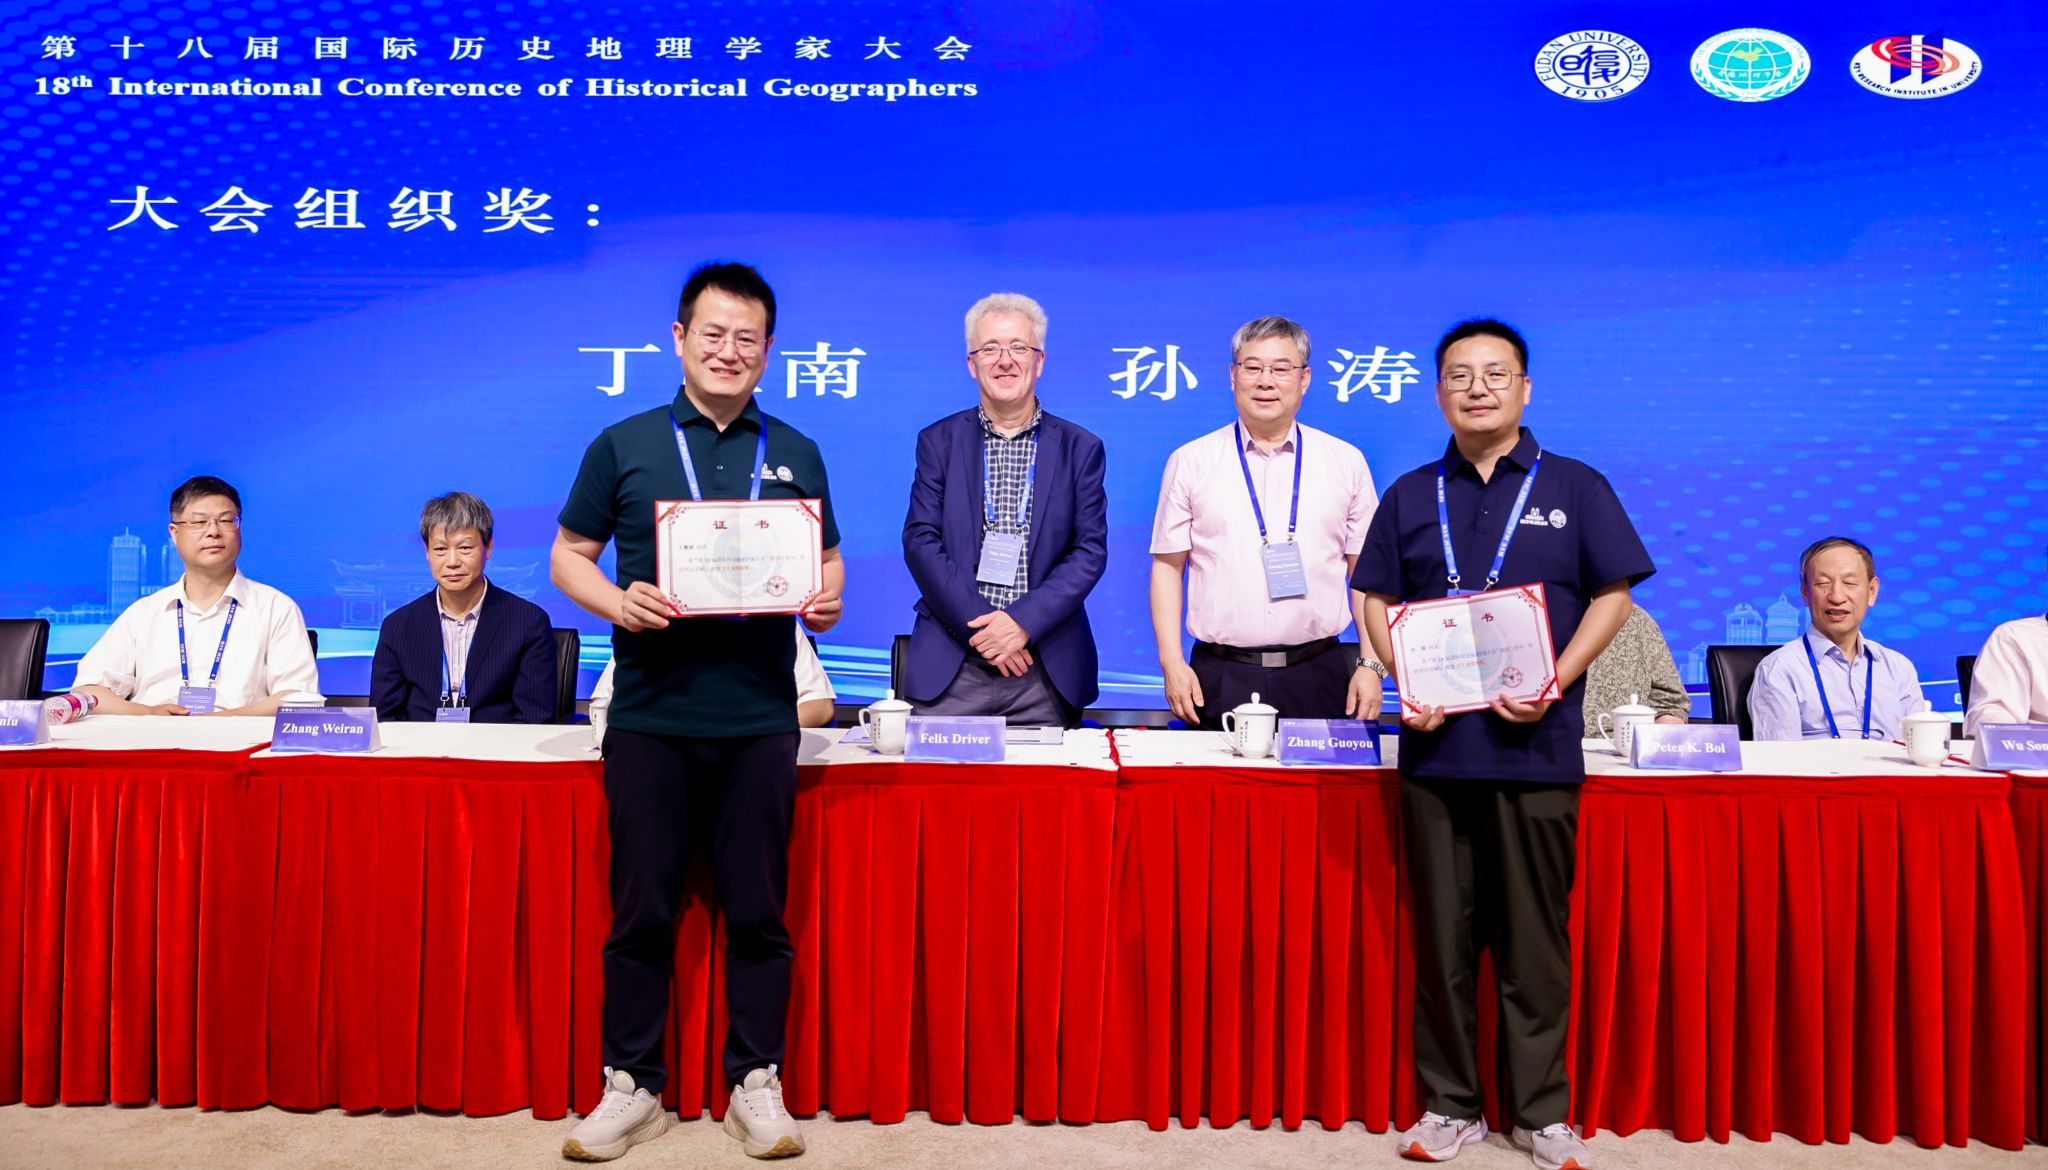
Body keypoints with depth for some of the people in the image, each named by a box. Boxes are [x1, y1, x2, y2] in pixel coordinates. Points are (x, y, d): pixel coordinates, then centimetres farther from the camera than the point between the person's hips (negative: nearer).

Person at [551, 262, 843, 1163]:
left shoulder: (795, 455, 11)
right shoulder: (624, 445, 6)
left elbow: (827, 562, 16)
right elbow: (568, 556, 7)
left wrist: (826, 602, -6)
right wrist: (615, 602, -13)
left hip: (760, 716, 1)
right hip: (650, 711, -1)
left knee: (758, 908, 6)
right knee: (641, 907, 6)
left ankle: (755, 1085, 20)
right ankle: (632, 1085, 21)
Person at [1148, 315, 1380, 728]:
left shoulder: (1346, 462, 7)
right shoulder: (1191, 462, 5)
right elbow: (1167, 567, 5)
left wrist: (1370, 665, 1)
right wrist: (1172, 662, -4)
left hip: (1319, 677, 1)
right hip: (1219, 678, -1)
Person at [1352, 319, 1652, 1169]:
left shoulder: (1575, 489, 6)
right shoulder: (1410, 496, 12)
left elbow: (1612, 596, 3)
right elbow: (1377, 601, 11)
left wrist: (1555, 684, -10)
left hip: (1537, 744, -2)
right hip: (1436, 741, 2)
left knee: (1535, 936, 4)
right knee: (1442, 933, 6)